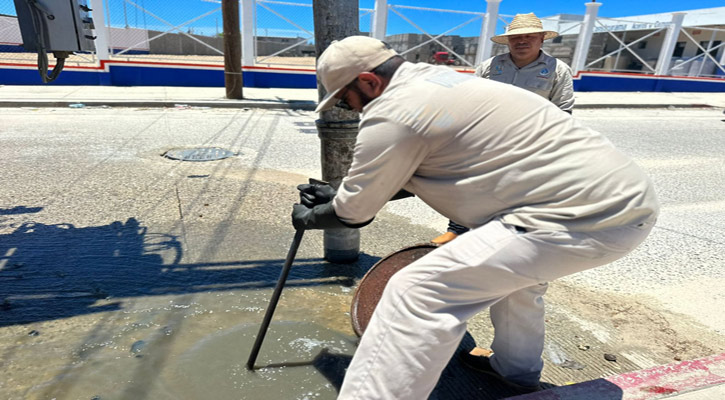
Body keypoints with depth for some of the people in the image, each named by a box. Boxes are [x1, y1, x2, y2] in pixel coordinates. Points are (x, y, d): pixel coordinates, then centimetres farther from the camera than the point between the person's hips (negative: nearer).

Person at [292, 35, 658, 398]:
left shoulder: (391, 113, -12)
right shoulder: (434, 79, 17)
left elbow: (355, 211, -1)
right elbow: (401, 175, 25)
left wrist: (310, 218, 19)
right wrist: (339, 194, 27)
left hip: (586, 217, -11)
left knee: (416, 293, -13)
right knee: (510, 262, 34)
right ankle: (517, 368, 48)